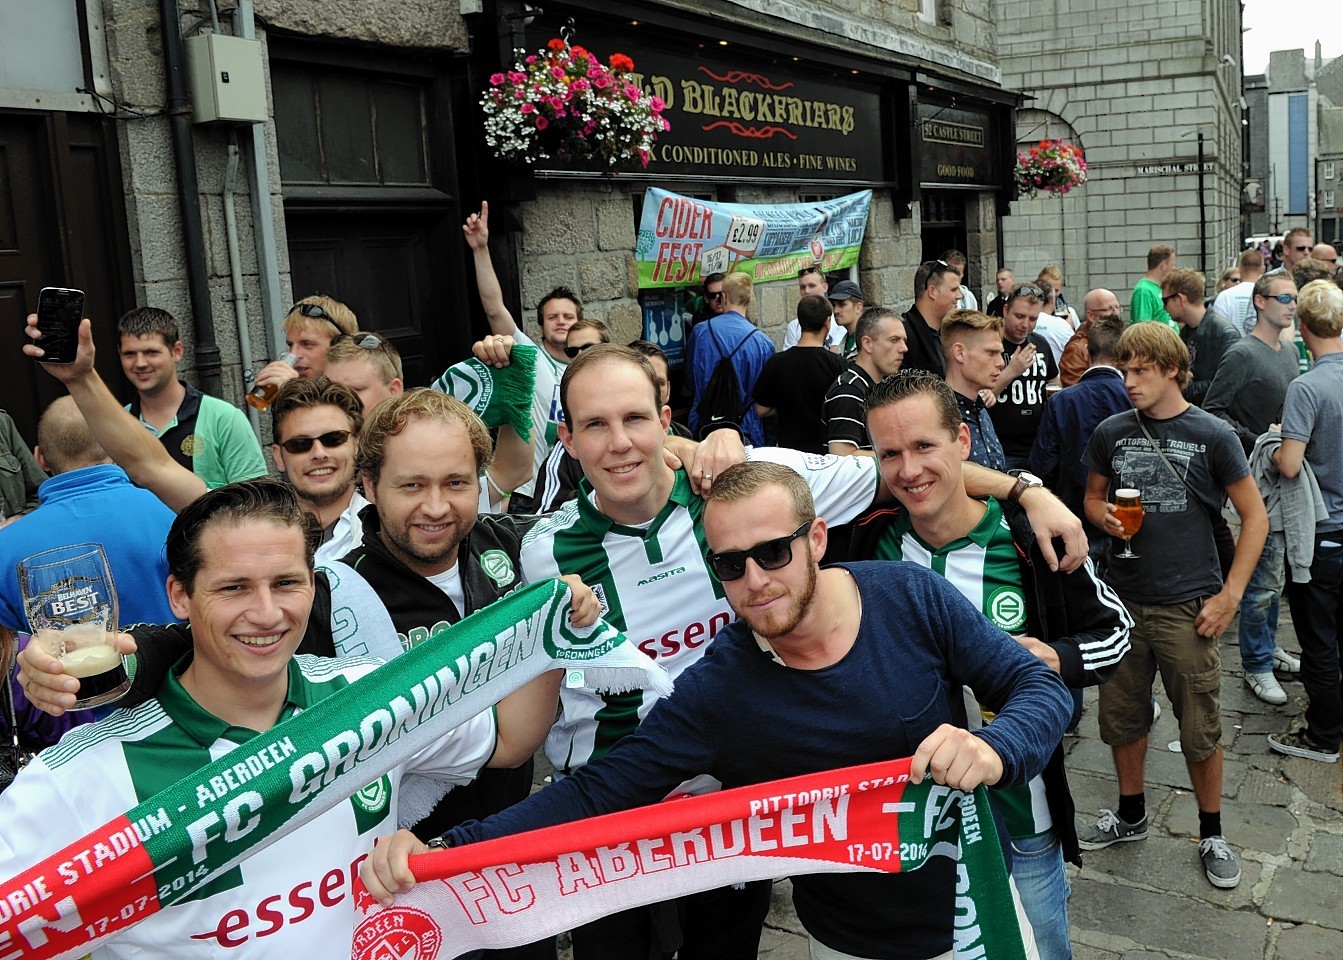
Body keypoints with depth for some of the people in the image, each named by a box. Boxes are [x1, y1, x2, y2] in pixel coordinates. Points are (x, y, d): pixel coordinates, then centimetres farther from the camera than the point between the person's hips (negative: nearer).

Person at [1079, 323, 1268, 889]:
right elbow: (1093, 496, 16)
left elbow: (1255, 517, -2)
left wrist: (1230, 595, -8)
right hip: (1123, 600, 3)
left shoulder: (1211, 435, -7)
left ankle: (1212, 833, 26)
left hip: (1188, 607, -3)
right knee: (1122, 717, 14)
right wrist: (1103, 516, -9)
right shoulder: (1111, 433, 3)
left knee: (1201, 729, 6)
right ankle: (1131, 815, 35)